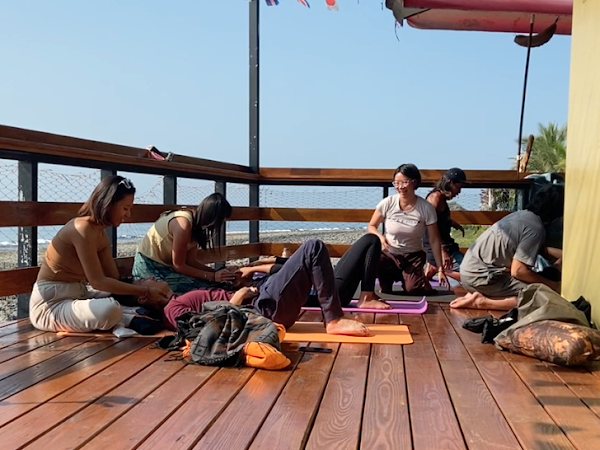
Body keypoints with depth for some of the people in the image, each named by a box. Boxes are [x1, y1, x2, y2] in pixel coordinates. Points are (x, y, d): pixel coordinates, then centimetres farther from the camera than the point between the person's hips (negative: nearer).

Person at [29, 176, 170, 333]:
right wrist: (145, 292, -19)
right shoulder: (83, 229, -20)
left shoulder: (100, 234, 9)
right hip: (50, 305, -10)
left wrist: (147, 290, -7)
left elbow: (114, 277, 6)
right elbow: (98, 281, -22)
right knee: (110, 311, -33)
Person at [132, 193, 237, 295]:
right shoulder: (183, 223, -25)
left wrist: (216, 272, -10)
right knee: (205, 286, -22)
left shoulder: (196, 221, 1)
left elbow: (191, 261, 1)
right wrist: (213, 276, -20)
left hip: (165, 265, 9)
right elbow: (179, 265, -20)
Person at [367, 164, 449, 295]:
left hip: (413, 257, 0)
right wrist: (380, 237, -21)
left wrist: (440, 269, -7)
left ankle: (405, 277, 16)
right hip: (388, 254, 0)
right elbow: (371, 226, 2)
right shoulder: (387, 203, -10)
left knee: (414, 290, -22)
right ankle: (390, 277, 9)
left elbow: (434, 240, -6)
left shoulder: (426, 208, -11)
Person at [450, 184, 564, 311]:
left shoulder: (523, 214, 12)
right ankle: (482, 302, -11)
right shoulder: (536, 228, -13)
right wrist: (551, 284, -5)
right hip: (480, 277, -9)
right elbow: (517, 271, -17)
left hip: (470, 270, 9)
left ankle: (476, 293, 10)